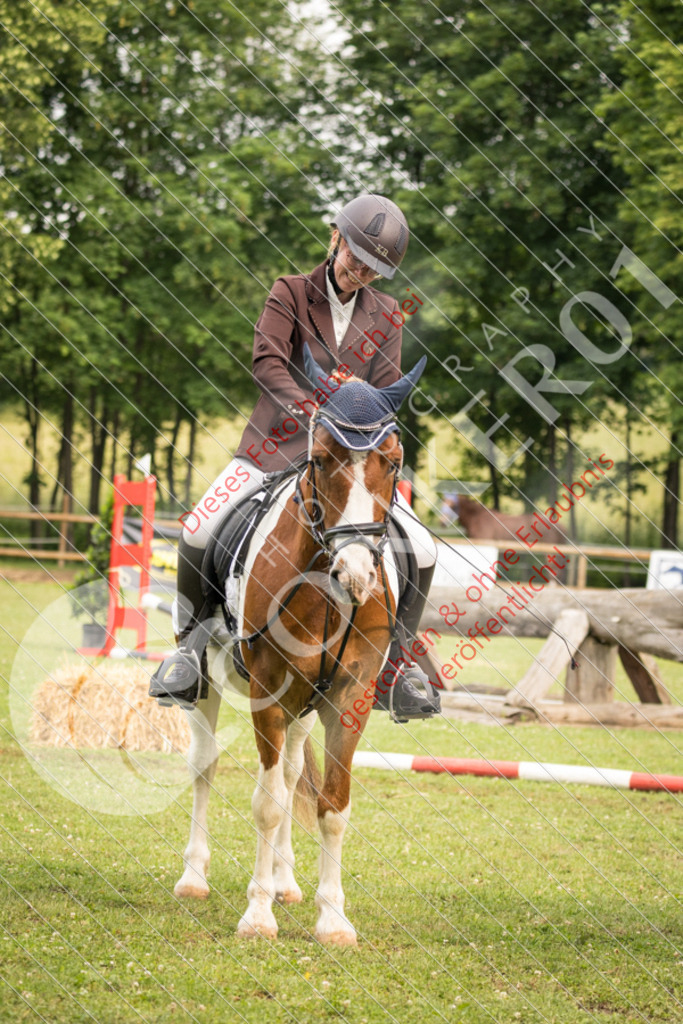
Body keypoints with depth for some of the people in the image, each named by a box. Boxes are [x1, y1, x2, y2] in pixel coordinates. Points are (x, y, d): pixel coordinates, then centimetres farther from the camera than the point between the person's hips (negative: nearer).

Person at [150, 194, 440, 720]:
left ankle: (393, 671, 6)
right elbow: (267, 361, -17)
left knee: (421, 552, -12)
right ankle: (193, 646, 0)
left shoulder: (386, 317, 7)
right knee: (198, 533, -22)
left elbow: (387, 392, 1)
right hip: (277, 445, -2)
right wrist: (306, 407, -33)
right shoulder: (291, 293, -2)